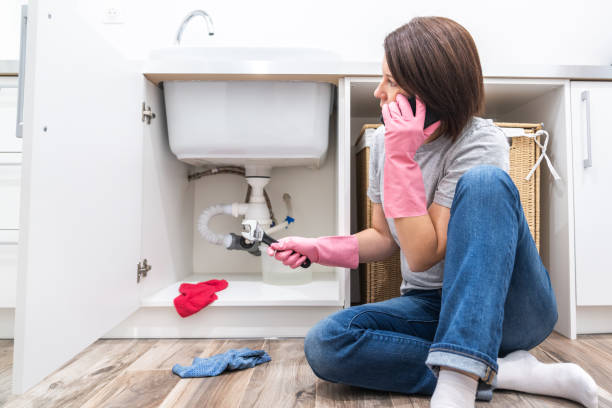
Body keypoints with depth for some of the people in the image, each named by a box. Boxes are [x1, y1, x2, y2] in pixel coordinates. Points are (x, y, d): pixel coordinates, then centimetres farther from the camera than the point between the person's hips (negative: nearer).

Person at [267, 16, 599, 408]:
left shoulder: (481, 142, -16)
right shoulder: (386, 141, 1)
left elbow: (422, 255, -23)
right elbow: (385, 237, 9)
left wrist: (402, 158, -25)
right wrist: (317, 248, -5)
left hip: (507, 305, -4)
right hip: (431, 308, 5)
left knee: (484, 181, -31)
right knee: (323, 345, -20)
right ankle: (508, 371, -17)